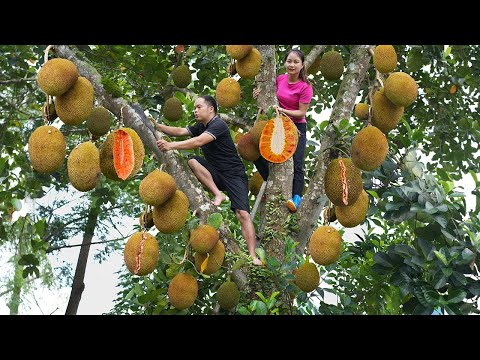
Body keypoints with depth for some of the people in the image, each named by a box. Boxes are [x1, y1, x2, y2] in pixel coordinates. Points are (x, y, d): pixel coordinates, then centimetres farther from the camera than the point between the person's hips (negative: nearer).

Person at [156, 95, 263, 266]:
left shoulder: (219, 125, -16)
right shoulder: (201, 127, 12)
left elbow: (199, 142, -29)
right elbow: (180, 131, 4)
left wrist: (171, 145, -34)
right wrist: (157, 126, -9)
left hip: (234, 174, -7)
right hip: (215, 173, 7)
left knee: (243, 214, -19)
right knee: (192, 160, -20)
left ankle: (253, 256, -20)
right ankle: (218, 194, -16)